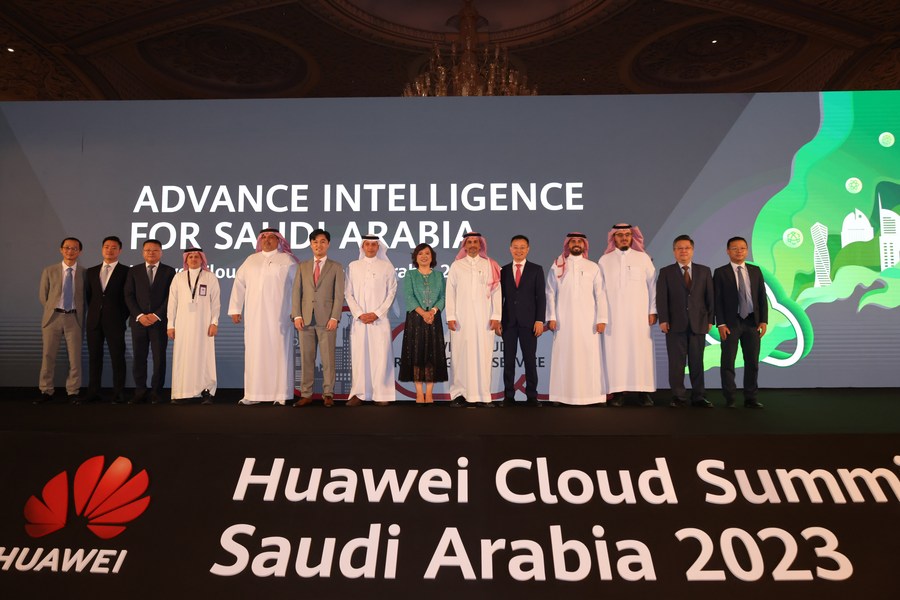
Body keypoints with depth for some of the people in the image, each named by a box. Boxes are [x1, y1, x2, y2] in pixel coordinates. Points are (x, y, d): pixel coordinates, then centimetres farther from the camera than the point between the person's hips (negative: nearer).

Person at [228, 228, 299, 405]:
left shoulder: (287, 260, 6)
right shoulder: (251, 260, 16)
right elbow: (239, 284, 14)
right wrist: (235, 309, 7)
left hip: (279, 316, -3)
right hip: (254, 316, 3)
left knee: (278, 352, -2)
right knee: (254, 352, 2)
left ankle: (280, 394, 2)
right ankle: (254, 394, 7)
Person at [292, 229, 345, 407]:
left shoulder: (336, 267, 7)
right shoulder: (303, 266, 15)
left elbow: (339, 295, 0)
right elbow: (297, 292, 9)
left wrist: (335, 317, -10)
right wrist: (297, 315, -3)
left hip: (326, 319, -2)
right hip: (306, 319, 3)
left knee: (328, 358, 1)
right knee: (306, 358, 5)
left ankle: (328, 394, 8)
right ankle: (306, 394, 11)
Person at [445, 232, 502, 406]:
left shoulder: (490, 265, 9)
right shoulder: (456, 266, 10)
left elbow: (496, 292, 4)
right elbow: (450, 292, 5)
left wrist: (496, 316, -4)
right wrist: (450, 317, -3)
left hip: (484, 318, 0)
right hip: (461, 318, 0)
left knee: (483, 354, -2)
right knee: (461, 355, -1)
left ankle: (482, 395, 2)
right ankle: (460, 394, 4)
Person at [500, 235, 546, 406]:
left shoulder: (536, 270, 5)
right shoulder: (503, 270, 9)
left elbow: (541, 297, 0)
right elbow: (500, 297, 8)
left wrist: (539, 320, -8)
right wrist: (497, 320, 2)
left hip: (529, 321, -1)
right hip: (508, 321, 1)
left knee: (530, 360, 3)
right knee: (508, 360, 4)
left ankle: (531, 396, 10)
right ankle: (509, 396, 10)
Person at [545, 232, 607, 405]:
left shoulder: (593, 267, 9)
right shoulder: (557, 266, 9)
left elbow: (600, 294, 4)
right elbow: (550, 294, 5)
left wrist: (601, 319, -4)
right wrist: (551, 317, -4)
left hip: (587, 320, 0)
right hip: (564, 320, 0)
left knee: (589, 357, -2)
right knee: (564, 357, 0)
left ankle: (593, 395, 4)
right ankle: (562, 396, 4)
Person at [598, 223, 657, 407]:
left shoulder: (643, 258, 8)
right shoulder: (604, 260, 8)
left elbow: (652, 285, 6)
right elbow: (599, 289, 7)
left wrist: (653, 310, 0)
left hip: (639, 314, 0)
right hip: (613, 315, 0)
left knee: (641, 350, -2)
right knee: (615, 352, -3)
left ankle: (644, 392, 4)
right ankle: (618, 392, 2)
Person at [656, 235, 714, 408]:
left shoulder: (704, 271, 12)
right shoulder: (665, 272, 7)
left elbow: (710, 296, 9)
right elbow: (661, 298, 0)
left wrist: (710, 319, 1)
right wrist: (663, 320, -10)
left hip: (698, 324, 2)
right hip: (675, 324, -1)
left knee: (697, 361, 5)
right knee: (676, 362, 0)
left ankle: (699, 396, 13)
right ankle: (678, 397, 6)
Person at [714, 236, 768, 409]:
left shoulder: (755, 271, 10)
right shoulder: (720, 273, 0)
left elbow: (762, 297, 8)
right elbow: (717, 300, -4)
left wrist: (763, 320, -1)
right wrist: (721, 324, -12)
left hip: (752, 321, 3)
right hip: (731, 322, -3)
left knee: (752, 361, 6)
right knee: (728, 362, 1)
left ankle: (751, 398, 14)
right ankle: (730, 399, 9)